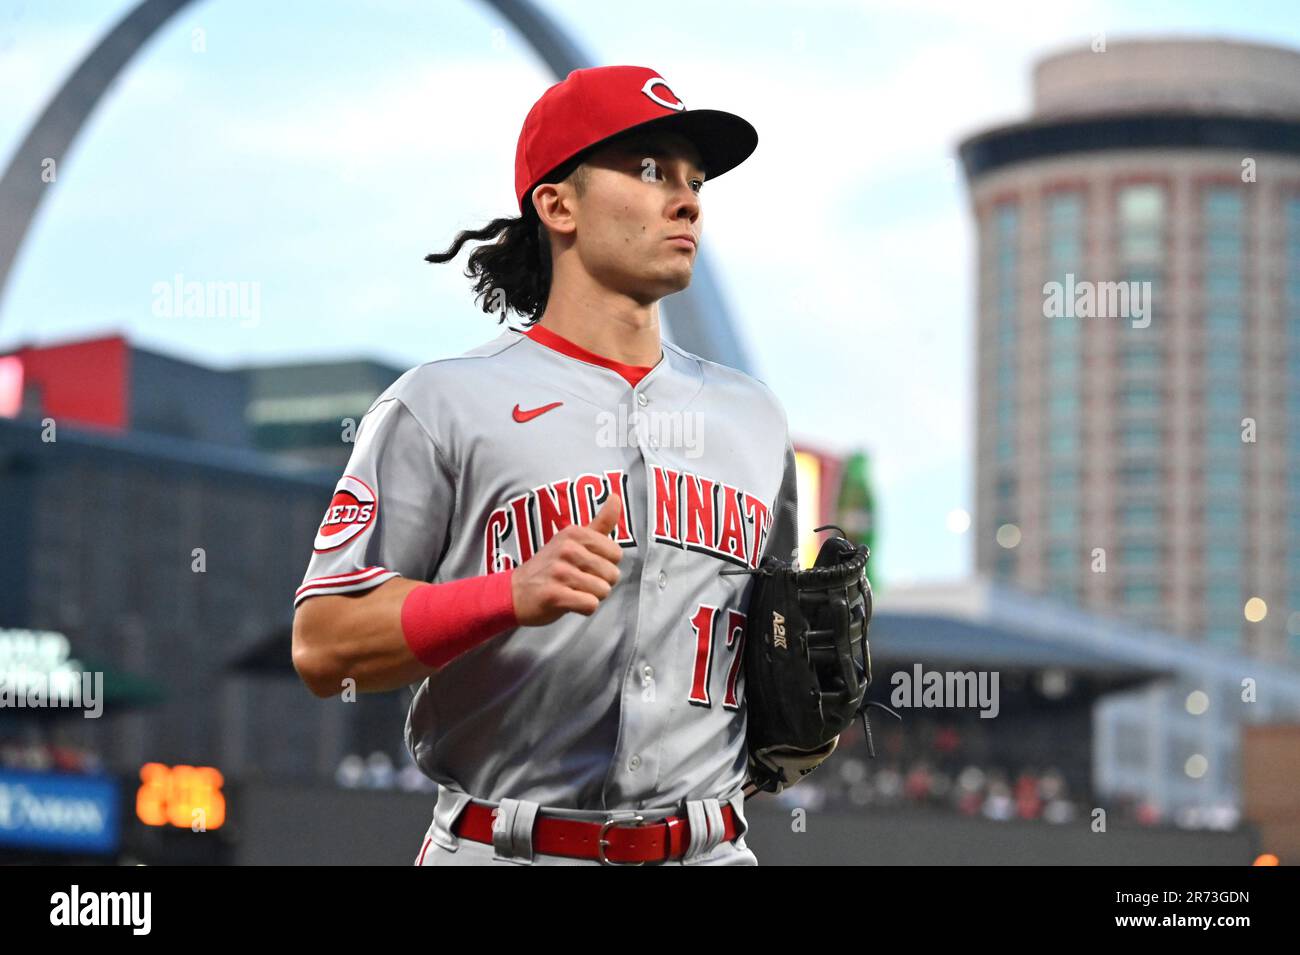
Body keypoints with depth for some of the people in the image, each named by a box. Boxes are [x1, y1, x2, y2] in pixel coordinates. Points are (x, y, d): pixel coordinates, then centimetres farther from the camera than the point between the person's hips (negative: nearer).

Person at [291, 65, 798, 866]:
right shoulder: (443, 402, -2)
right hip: (504, 852, -4)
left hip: (711, 851, 5)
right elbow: (323, 649, -8)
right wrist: (514, 595, -22)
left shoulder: (751, 414, 15)